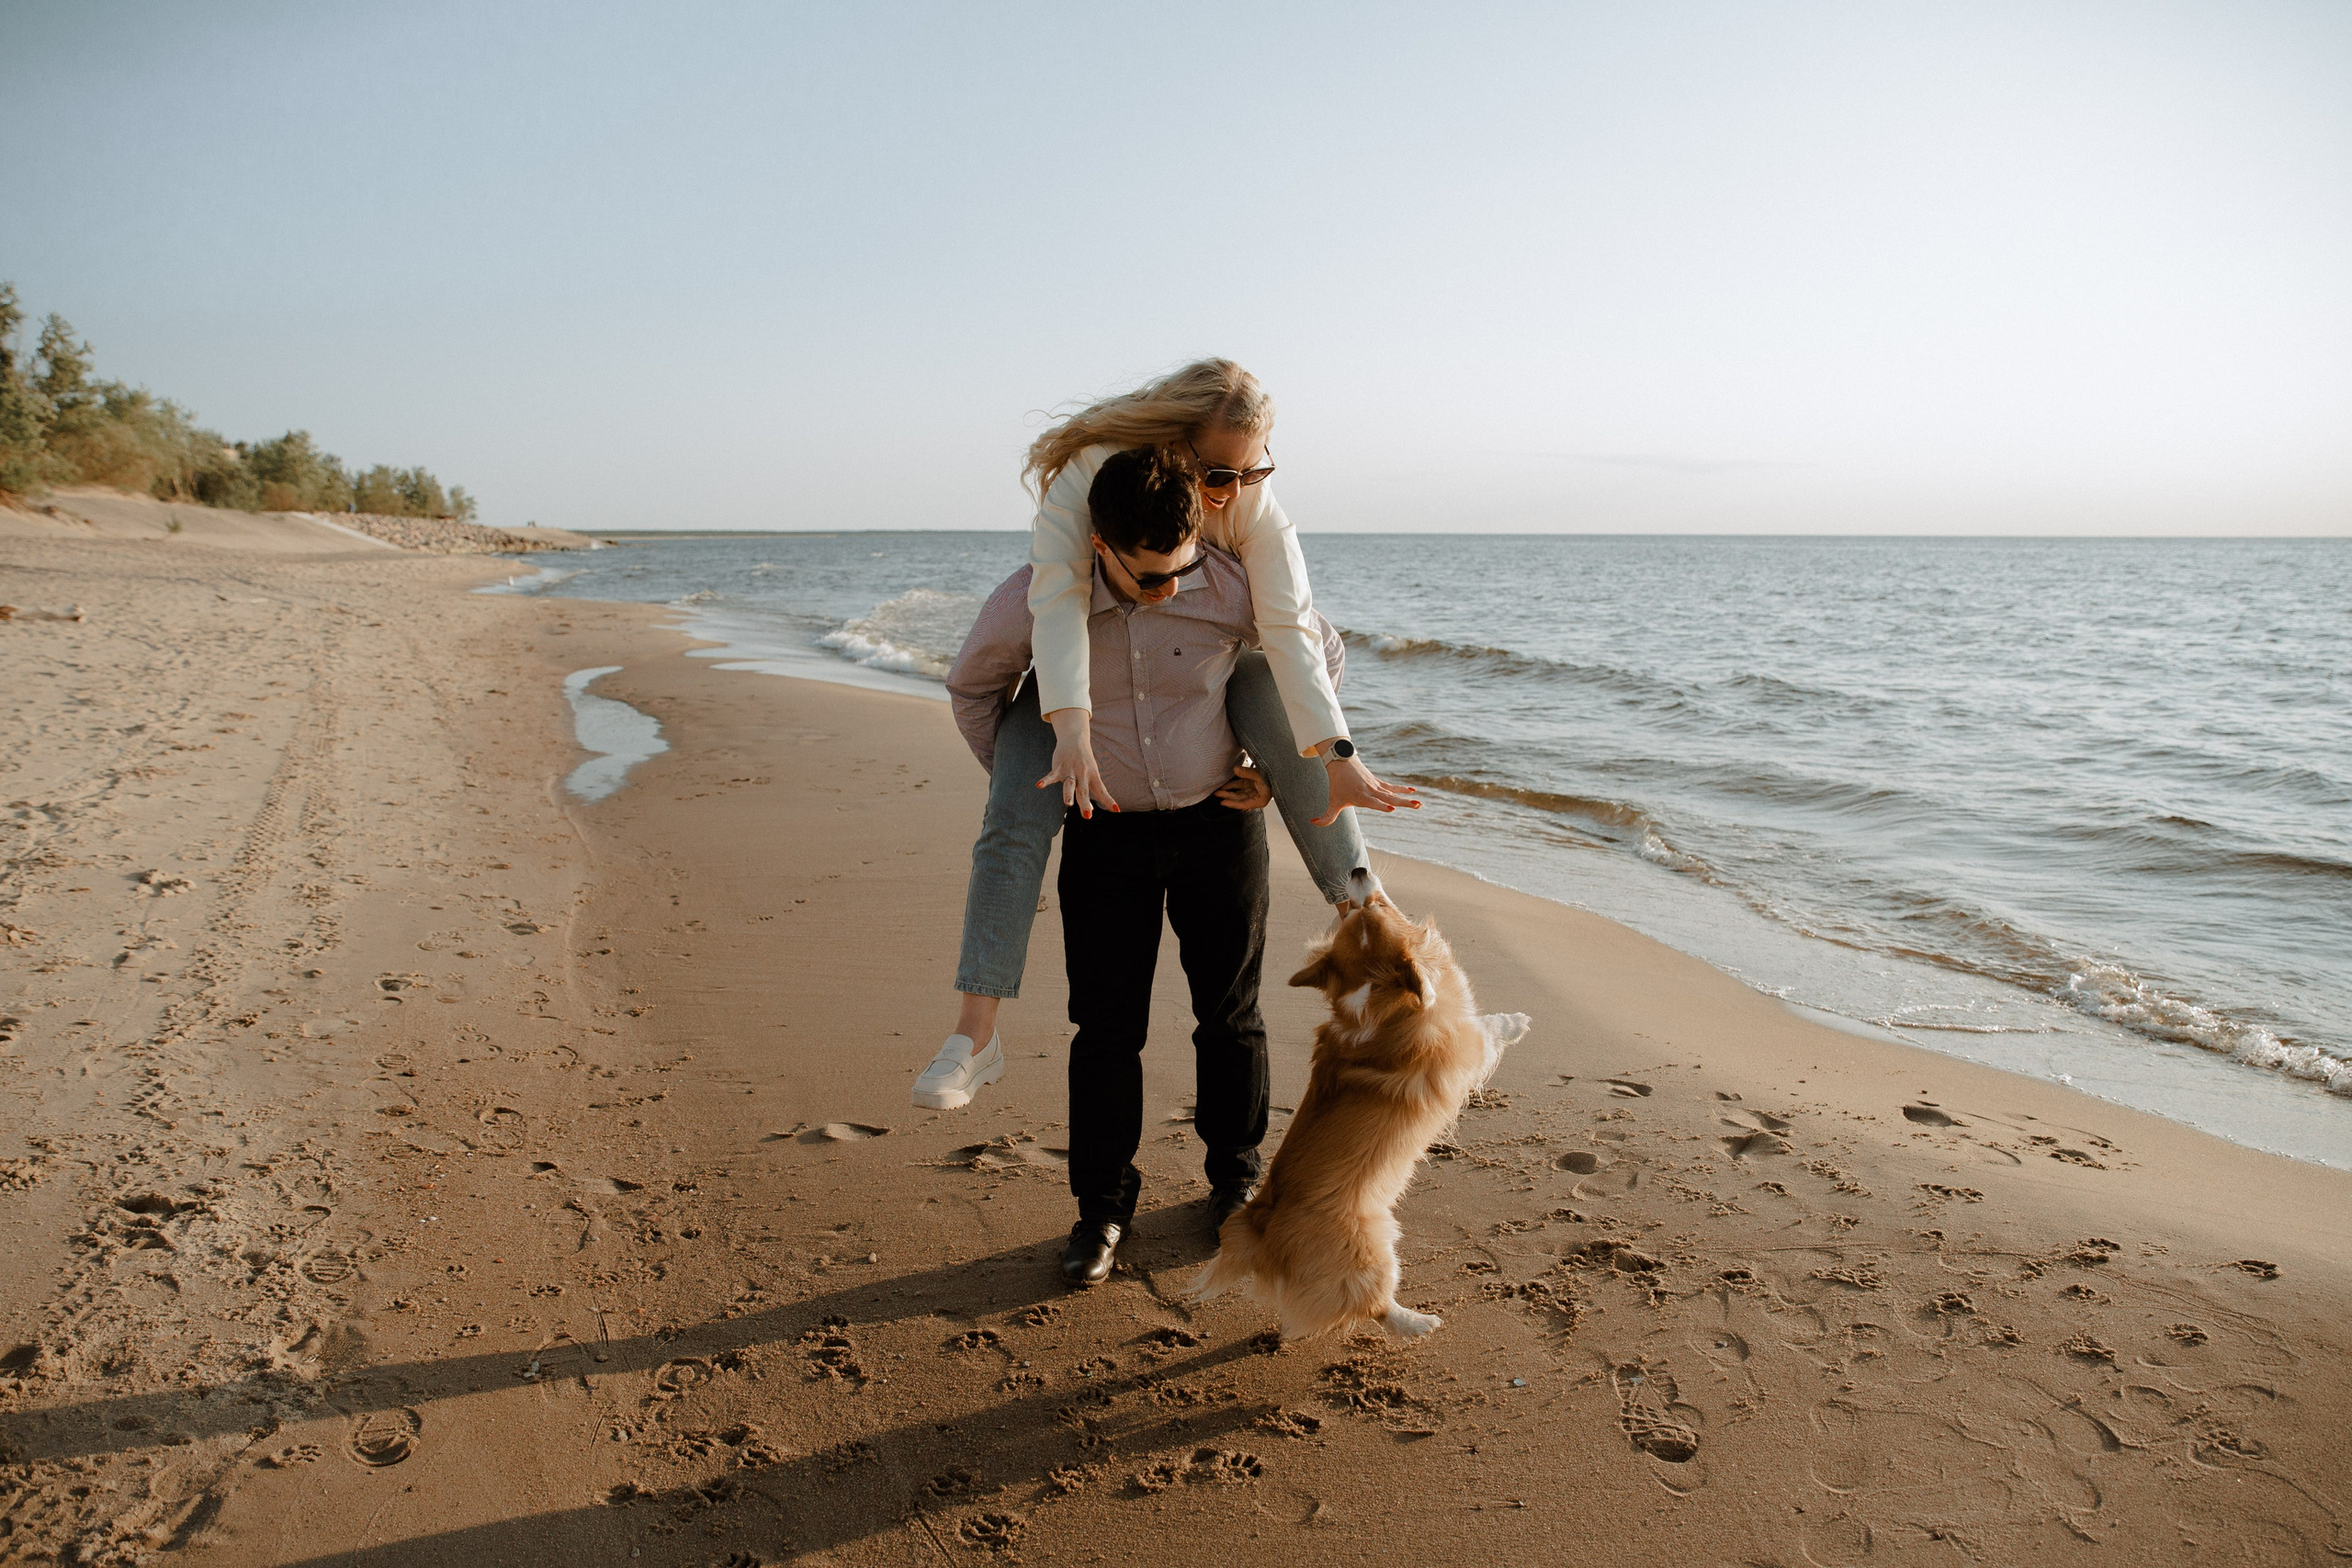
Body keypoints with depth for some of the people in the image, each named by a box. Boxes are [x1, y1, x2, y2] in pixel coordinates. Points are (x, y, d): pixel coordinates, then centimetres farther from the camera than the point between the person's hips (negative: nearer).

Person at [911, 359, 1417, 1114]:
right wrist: (1071, 730, -54)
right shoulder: (1091, 469, -30)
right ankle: (974, 1035, -20)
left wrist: (1339, 759, -38)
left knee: (1295, 741, -24)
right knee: (1014, 822, -20)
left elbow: (1288, 629, -28)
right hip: (1076, 668, -1)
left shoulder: (1253, 502, -23)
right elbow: (1056, 596, -39)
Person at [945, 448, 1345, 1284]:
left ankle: (1235, 1175, 30)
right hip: (1104, 833, 0)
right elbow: (972, 684, 5)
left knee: (1229, 1014, 9)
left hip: (1217, 824, 0)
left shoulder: (1235, 587, -18)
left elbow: (1322, 653, 3)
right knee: (1106, 1026, 1)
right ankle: (1102, 1205, 18)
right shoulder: (1034, 598, -17)